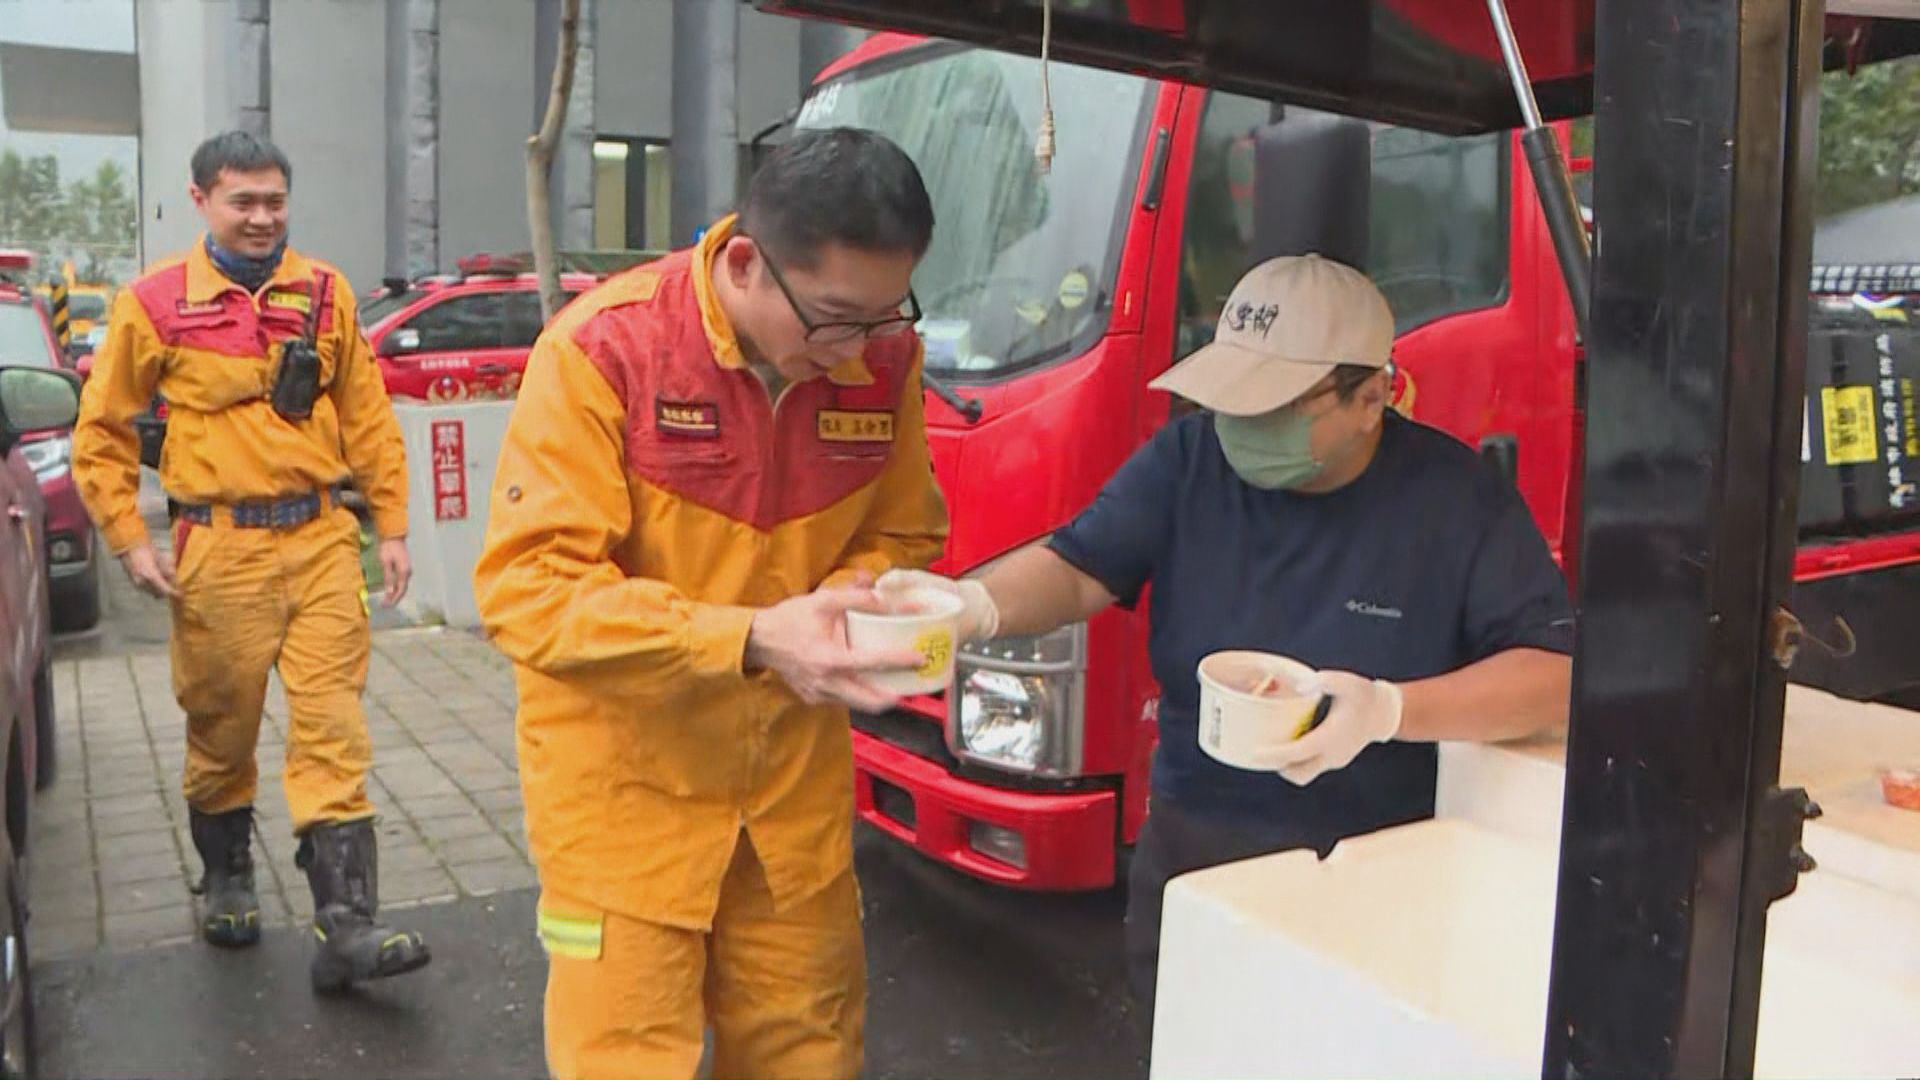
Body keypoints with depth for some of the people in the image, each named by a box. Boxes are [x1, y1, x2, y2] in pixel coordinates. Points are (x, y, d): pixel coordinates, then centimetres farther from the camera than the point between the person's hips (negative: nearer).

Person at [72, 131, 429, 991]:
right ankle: (227, 879, 36)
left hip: (321, 539, 1)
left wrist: (391, 525, 6)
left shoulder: (325, 292, 5)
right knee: (221, 727, 12)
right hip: (220, 547, -1)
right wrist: (129, 540, -1)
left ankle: (345, 925, -3)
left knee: (333, 729, -4)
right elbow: (101, 432, 6)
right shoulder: (155, 301, 0)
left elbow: (368, 416, 8)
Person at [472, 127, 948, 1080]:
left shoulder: (883, 361, -6)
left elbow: (902, 539, 7)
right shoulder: (604, 349, -20)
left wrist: (846, 607, -16)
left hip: (793, 776, 4)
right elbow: (527, 589, -23)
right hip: (627, 782, -4)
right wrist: (753, 638, -32)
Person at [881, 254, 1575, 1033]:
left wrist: (1391, 710, -29)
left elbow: (1558, 672, -14)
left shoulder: (1456, 497, -11)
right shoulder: (1187, 457, -4)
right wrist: (978, 605, -33)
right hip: (1188, 848, 3)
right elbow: (1078, 567, -11)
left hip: (1375, 873, -2)